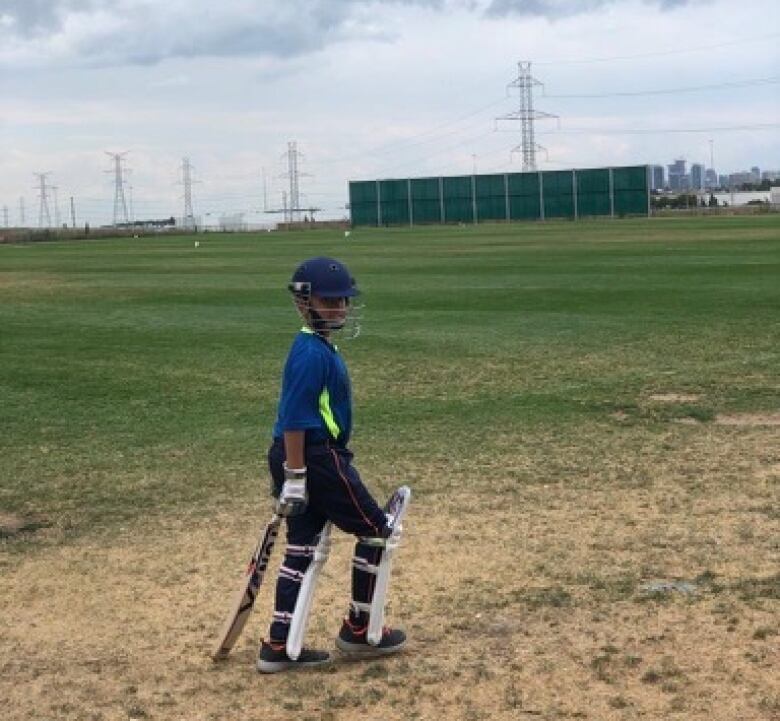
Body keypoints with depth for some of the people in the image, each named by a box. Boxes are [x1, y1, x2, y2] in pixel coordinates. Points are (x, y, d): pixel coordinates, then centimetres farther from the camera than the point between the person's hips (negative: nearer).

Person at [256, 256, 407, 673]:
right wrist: (295, 477, -23)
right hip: (316, 459, -10)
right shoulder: (313, 353, -18)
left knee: (302, 546, 12)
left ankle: (279, 646, 15)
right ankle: (357, 631, 15)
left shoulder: (317, 346, 13)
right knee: (376, 530, 4)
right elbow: (295, 419, -22)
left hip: (299, 458, 10)